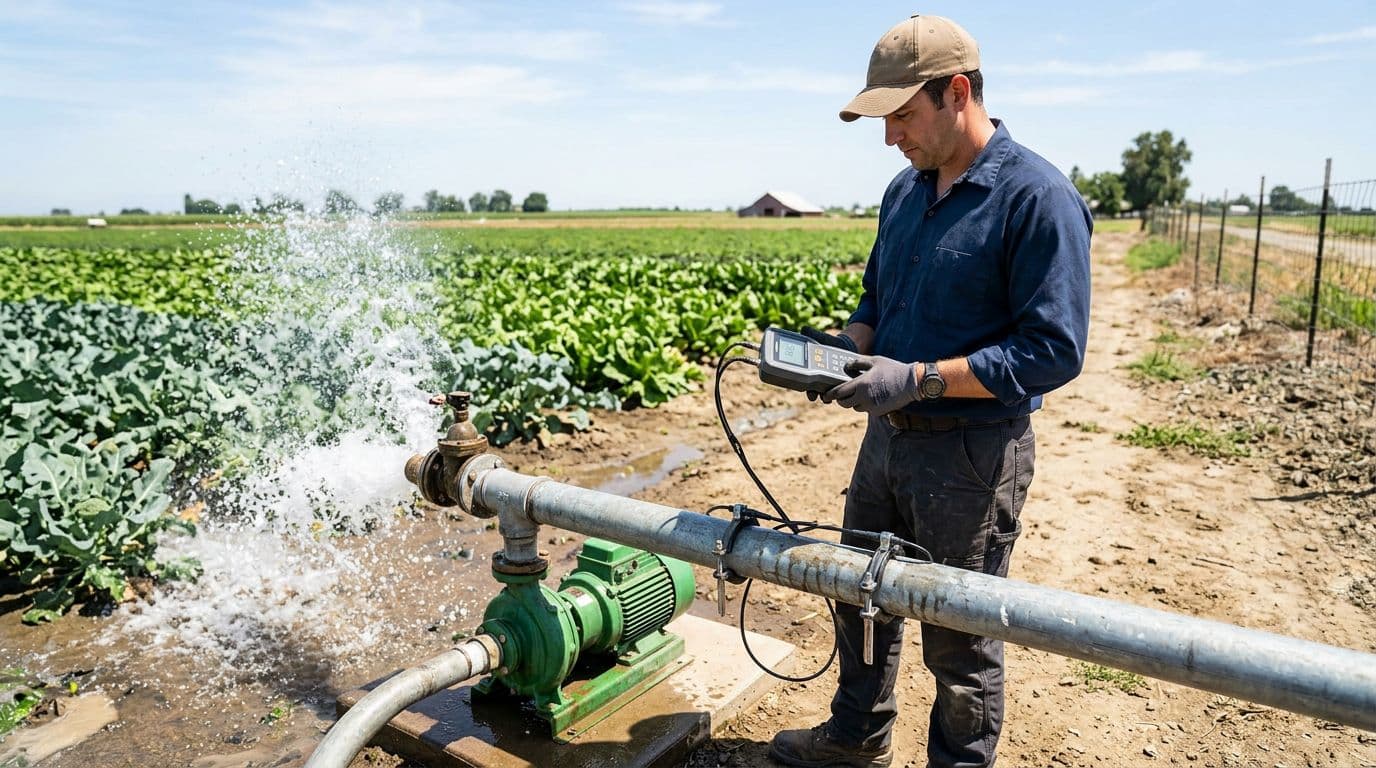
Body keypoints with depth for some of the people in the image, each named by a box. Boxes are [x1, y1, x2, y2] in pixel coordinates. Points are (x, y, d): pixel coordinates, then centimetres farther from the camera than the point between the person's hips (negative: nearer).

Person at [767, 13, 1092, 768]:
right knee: (861, 596, 21)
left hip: (972, 452, -7)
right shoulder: (904, 190, 7)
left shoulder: (1039, 198, -17)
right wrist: (844, 345, -4)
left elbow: (1053, 351, -21)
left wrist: (917, 378, -26)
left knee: (959, 637, 10)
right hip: (889, 433, 8)